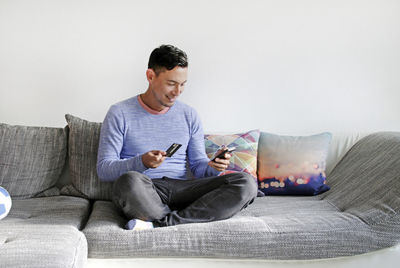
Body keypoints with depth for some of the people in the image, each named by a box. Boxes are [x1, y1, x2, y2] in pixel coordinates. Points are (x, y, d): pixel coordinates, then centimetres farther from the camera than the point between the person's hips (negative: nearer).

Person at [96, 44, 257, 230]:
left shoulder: (189, 115, 14)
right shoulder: (120, 114, 2)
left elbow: (197, 165, 15)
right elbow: (103, 170, -3)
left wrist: (212, 167, -9)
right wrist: (141, 162, -22)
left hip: (182, 189, 4)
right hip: (143, 193, -4)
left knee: (246, 183, -20)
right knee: (130, 181, -41)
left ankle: (159, 223, -25)